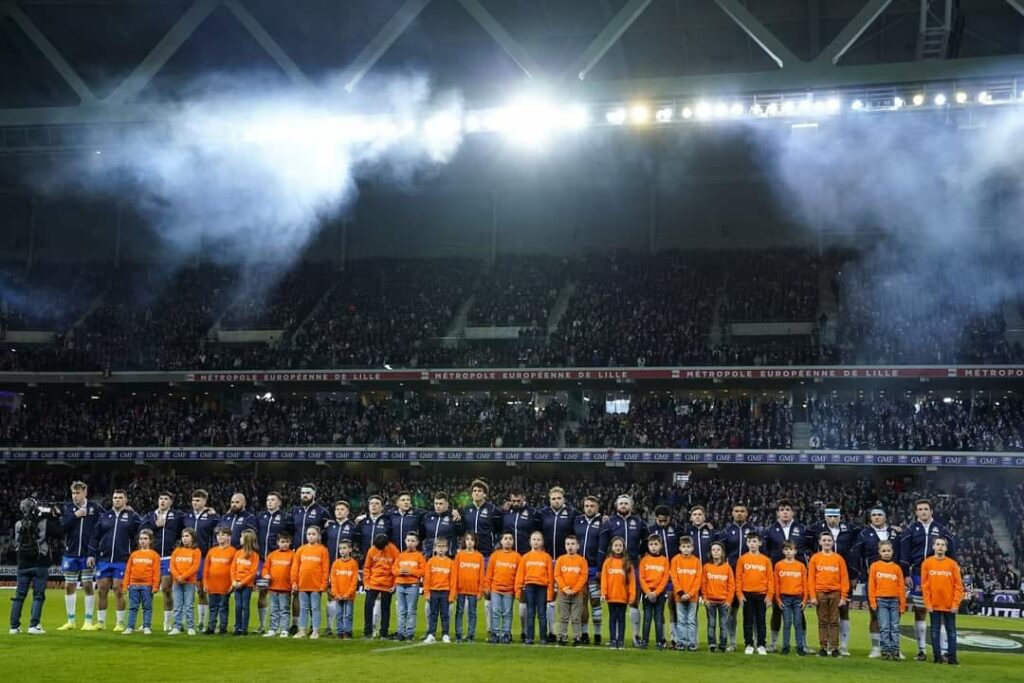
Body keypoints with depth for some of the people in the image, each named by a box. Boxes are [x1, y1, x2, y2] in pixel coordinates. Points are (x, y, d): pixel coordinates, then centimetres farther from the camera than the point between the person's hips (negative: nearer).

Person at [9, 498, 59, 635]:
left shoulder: (18, 524, 1)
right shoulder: (44, 522, -11)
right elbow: (58, 532, -4)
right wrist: (54, 518, 5)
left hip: (23, 565, 4)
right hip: (40, 565, -4)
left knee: (19, 595, 11)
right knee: (38, 595, 1)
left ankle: (14, 626, 11)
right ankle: (33, 625, -6)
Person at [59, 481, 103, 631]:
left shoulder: (95, 508, -2)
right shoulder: (67, 508, 4)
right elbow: (62, 527, -6)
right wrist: (75, 516, -16)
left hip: (88, 554, -3)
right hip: (70, 553, 3)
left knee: (88, 586, 1)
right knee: (69, 587, 8)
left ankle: (88, 622, 7)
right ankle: (71, 621, 18)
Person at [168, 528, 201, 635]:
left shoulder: (196, 551, 2)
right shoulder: (177, 550, 13)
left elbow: (195, 567, -8)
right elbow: (172, 565, 5)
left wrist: (183, 577, -15)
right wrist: (178, 577, -12)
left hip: (189, 583, -3)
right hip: (177, 582, 3)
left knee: (188, 606, -3)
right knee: (177, 606, 3)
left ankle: (191, 628, 0)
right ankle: (177, 627, 5)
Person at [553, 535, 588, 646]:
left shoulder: (582, 560, 3)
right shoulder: (560, 560, 6)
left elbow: (583, 577, -4)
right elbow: (557, 575, 0)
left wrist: (574, 590, -12)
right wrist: (565, 588, -11)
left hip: (577, 594, -1)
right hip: (562, 593, 1)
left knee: (576, 618, 1)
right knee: (563, 618, 3)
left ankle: (576, 638, 4)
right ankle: (562, 637, 6)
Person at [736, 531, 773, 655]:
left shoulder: (766, 560, 3)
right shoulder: (742, 559, 3)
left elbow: (770, 579, 2)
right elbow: (738, 578, 2)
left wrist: (769, 595, -4)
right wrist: (739, 594, -5)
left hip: (761, 595, 0)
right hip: (747, 595, 0)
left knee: (761, 620, 5)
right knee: (748, 620, 4)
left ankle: (761, 645, 10)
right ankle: (749, 644, 10)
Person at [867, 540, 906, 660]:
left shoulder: (897, 568, 8)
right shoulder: (874, 566, 5)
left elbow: (901, 587, 7)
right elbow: (871, 585, 2)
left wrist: (903, 604, 3)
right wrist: (872, 602, -5)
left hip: (894, 601, 2)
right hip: (881, 600, -2)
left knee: (895, 627, 2)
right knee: (884, 627, -3)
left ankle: (895, 650, 4)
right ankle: (885, 650, 0)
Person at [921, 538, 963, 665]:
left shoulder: (952, 564, 1)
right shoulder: (927, 563, 1)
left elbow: (958, 585, 0)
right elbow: (924, 585, 0)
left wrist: (956, 603, -7)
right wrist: (927, 603, -6)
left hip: (949, 605, 0)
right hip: (934, 604, 0)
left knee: (951, 631, 5)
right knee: (935, 631, 5)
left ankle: (951, 656, 9)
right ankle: (937, 656, 10)